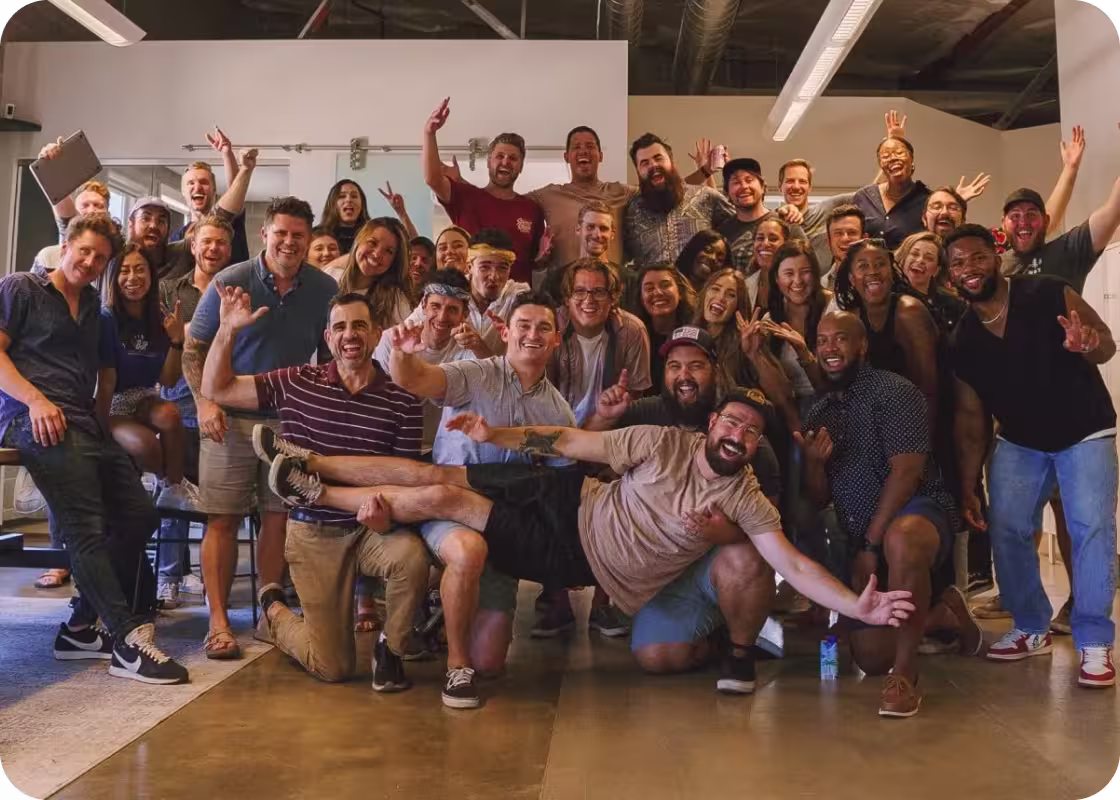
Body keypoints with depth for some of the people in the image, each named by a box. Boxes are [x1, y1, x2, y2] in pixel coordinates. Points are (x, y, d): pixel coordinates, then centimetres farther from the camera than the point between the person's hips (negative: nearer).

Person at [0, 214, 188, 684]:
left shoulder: (93, 308, 26)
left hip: (86, 423, 8)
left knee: (139, 515, 0)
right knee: (87, 528, -19)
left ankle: (83, 628, 7)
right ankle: (129, 639, -21)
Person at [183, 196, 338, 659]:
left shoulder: (324, 289, 1)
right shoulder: (231, 282, -5)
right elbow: (194, 348, -2)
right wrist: (205, 402, -14)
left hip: (292, 417, 2)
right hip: (231, 416, -2)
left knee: (277, 517, 7)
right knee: (223, 519, -2)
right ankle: (219, 621, 4)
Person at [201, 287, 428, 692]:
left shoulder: (401, 400, -5)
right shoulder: (297, 383, -2)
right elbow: (215, 389, 2)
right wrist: (227, 329, -9)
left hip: (371, 527, 1)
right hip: (313, 533, 0)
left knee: (412, 555, -36)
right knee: (333, 667, 2)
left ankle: (390, 648, -5)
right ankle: (273, 610, 37)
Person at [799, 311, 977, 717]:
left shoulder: (893, 391, -10)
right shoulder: (818, 412, 10)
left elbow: (906, 472, -18)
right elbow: (820, 498, 8)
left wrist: (871, 546, -20)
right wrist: (813, 461, -15)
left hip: (921, 511, -7)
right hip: (863, 539, 7)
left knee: (901, 539, -44)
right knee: (871, 658, 4)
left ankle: (905, 673, -28)